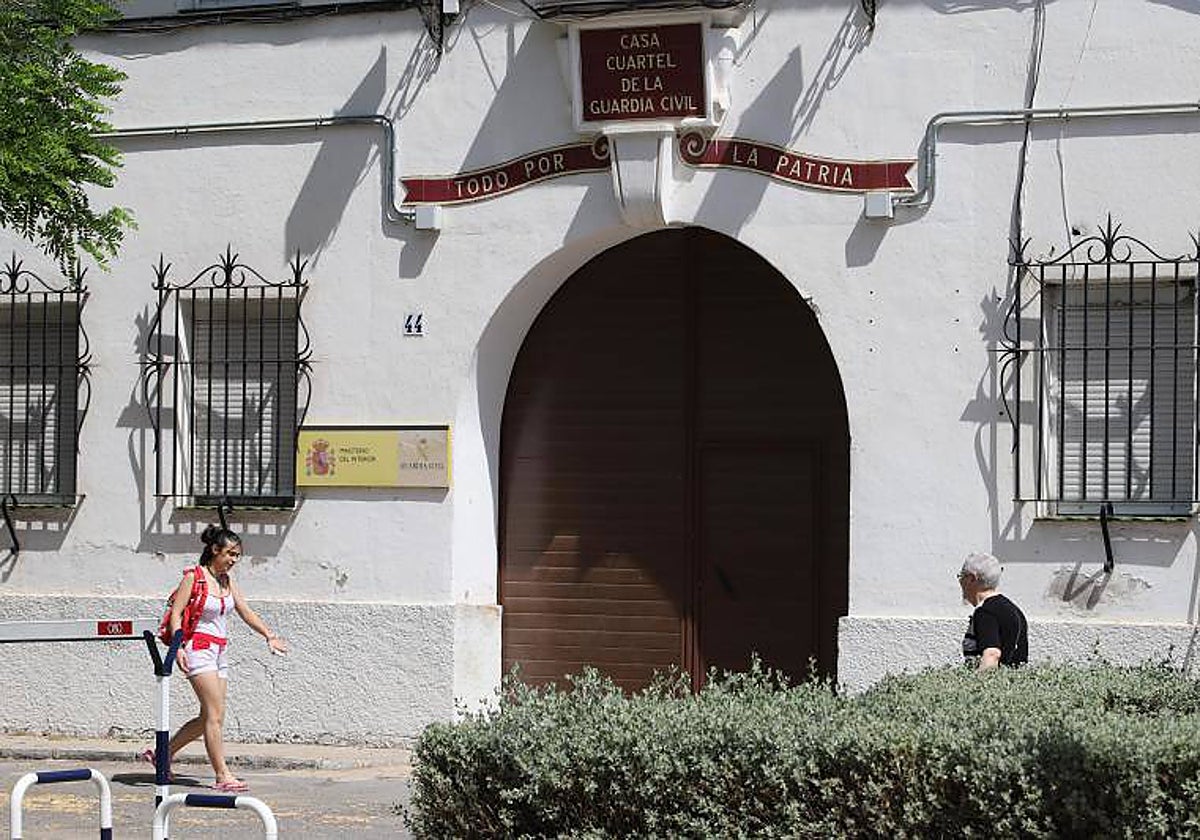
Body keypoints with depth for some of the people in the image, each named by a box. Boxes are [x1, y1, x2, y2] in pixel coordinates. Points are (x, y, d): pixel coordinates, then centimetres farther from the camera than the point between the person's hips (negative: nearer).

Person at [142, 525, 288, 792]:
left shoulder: (227, 581, 14)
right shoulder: (194, 577, -7)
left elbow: (246, 612, 21)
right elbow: (176, 613, -11)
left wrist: (269, 636, 13)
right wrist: (178, 647, -22)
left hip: (220, 651, 8)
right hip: (199, 647, -8)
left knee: (209, 719, 6)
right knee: (215, 715, -13)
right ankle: (223, 776, -13)